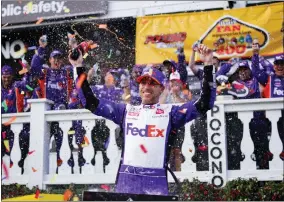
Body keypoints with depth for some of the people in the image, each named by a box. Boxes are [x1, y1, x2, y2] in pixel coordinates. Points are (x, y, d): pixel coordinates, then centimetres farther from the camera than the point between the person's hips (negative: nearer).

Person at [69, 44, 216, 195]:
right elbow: (91, 103, 19)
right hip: (126, 179, 2)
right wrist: (79, 69, 14)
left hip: (157, 181, -2)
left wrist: (208, 66, -3)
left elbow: (204, 104, 4)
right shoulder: (126, 110, 18)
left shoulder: (170, 112, 12)